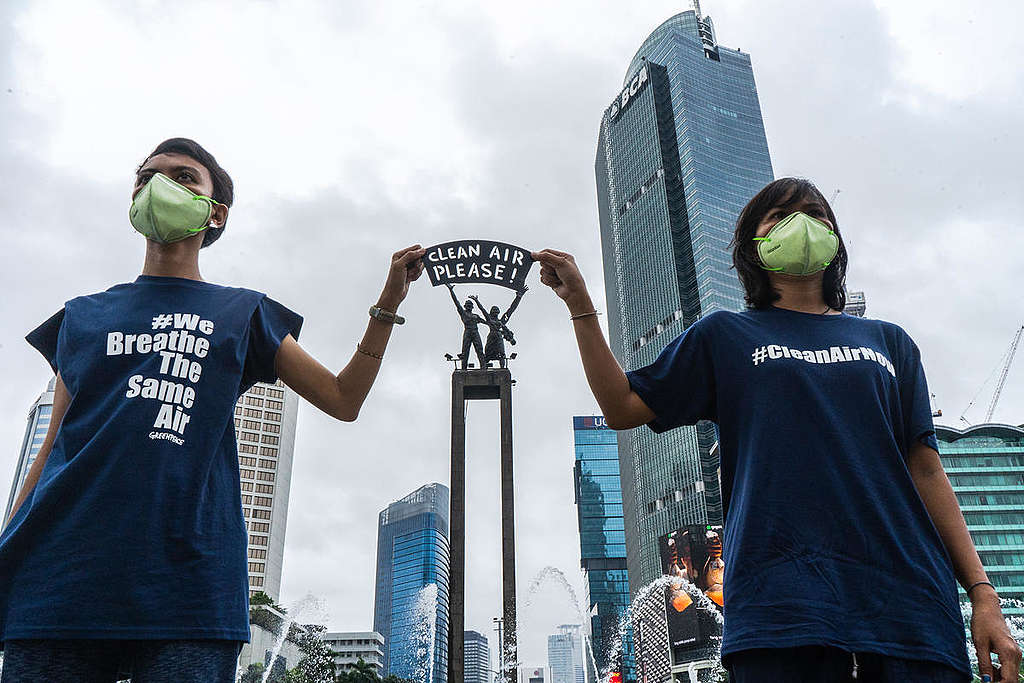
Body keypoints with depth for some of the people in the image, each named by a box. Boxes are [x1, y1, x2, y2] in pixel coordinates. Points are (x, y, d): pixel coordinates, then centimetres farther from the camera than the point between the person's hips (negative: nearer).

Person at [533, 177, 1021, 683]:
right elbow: (623, 408, 9)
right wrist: (579, 303, 2)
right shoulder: (724, 335, 15)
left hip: (907, 598, 3)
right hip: (783, 598, -2)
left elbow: (925, 470, 15)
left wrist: (982, 592, 7)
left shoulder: (888, 342, 20)